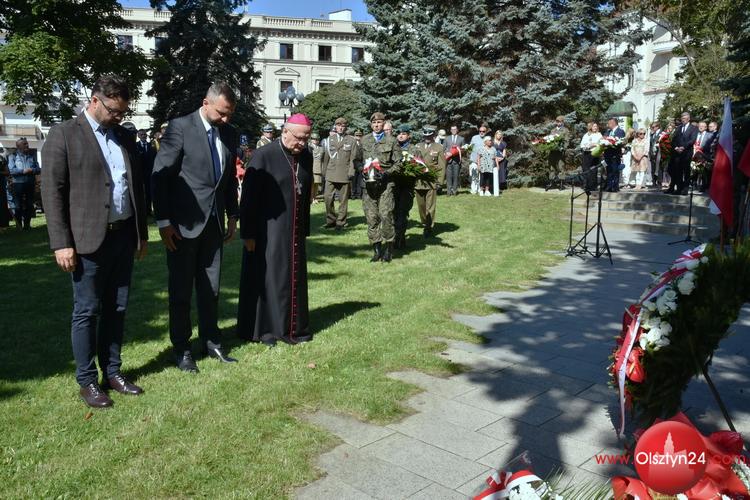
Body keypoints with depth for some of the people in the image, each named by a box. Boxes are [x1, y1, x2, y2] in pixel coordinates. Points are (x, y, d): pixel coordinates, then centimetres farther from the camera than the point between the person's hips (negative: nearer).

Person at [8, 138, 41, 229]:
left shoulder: (32, 156, 12)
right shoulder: (13, 156, 4)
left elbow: (39, 169, 5)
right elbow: (11, 170, -8)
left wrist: (32, 170, -14)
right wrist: (23, 171, -17)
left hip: (31, 183, 3)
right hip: (18, 183, -3)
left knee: (29, 205, 6)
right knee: (19, 206, 0)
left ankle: (27, 224, 15)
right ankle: (19, 225, 9)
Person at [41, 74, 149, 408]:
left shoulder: (125, 138, 14)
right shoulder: (63, 134, -4)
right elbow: (52, 191, -8)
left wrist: (142, 233, 15)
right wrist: (61, 243, -13)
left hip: (123, 236, 5)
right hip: (88, 239, -5)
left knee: (116, 309, 12)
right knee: (87, 312, 3)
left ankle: (112, 372, 24)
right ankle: (87, 381, 15)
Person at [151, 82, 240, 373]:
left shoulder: (229, 133, 7)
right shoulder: (180, 127, -11)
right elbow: (160, 176, -12)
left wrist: (232, 215, 12)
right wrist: (164, 222, -13)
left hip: (214, 222, 5)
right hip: (183, 223, -5)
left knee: (210, 288, 13)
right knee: (181, 289, 7)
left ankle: (211, 341, 26)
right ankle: (181, 348, 20)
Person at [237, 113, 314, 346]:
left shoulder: (306, 156, 4)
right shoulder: (263, 156, -13)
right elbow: (249, 196, -12)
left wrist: (304, 229, 12)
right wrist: (248, 233, -12)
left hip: (295, 232, 5)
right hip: (267, 232, -5)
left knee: (293, 279, 12)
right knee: (266, 277, 5)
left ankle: (292, 327, 26)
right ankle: (263, 329, 20)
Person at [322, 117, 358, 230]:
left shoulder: (351, 140, 5)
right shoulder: (330, 139, 12)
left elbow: (353, 158, 1)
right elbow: (326, 156, 13)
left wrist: (351, 172, -8)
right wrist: (324, 171, 9)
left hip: (344, 175, -2)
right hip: (331, 174, 2)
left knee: (343, 200, 2)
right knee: (328, 197, -3)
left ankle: (340, 222, 11)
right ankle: (331, 220, 12)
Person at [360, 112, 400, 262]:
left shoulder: (391, 141, 5)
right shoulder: (364, 140, 14)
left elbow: (398, 163, 4)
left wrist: (386, 173, -10)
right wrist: (363, 170, 2)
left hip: (385, 183, -3)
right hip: (368, 184, 3)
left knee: (386, 215, -10)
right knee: (371, 217, 1)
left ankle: (388, 249, 1)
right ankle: (376, 249, 9)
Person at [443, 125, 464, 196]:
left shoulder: (461, 139, 13)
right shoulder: (447, 138, 17)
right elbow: (444, 148, 15)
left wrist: (460, 151, -6)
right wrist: (446, 153, -2)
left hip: (457, 160, -1)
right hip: (449, 160, 1)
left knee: (456, 175, -4)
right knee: (449, 175, -5)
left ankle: (454, 190, 2)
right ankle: (449, 190, -3)